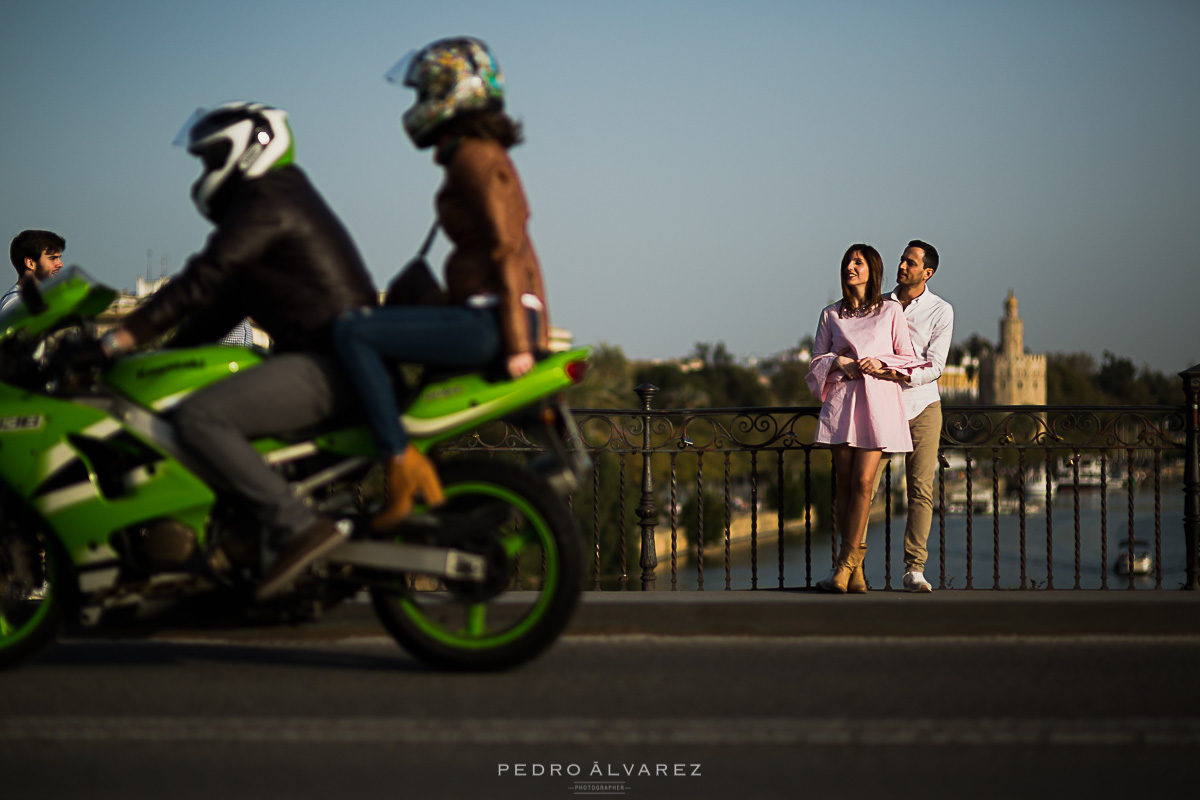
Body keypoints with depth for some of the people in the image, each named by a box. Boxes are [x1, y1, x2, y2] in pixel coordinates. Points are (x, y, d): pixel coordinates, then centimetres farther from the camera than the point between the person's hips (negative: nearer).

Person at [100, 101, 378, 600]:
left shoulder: (264, 202, -7)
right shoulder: (279, 198, 25)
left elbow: (204, 280, -16)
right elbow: (224, 304, 26)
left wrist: (128, 334, -15)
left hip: (330, 362, -11)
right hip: (328, 356, 11)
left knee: (198, 417, -23)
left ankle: (298, 526, -29)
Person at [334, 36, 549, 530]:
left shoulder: (474, 156, -10)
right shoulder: (480, 153, 19)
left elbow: (507, 248, -17)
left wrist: (516, 341, -20)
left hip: (488, 322, -10)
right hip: (488, 317, 10)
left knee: (352, 332, -18)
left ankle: (401, 461, -22)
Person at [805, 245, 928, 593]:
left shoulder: (891, 310, 8)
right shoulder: (831, 314, 13)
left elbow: (907, 358, 9)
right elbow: (816, 361, 15)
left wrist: (882, 365, -9)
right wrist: (837, 362, -5)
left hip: (878, 400, -2)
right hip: (841, 401, 2)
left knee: (863, 482, -10)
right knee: (845, 483, -3)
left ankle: (845, 565, -6)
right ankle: (855, 568, 2)